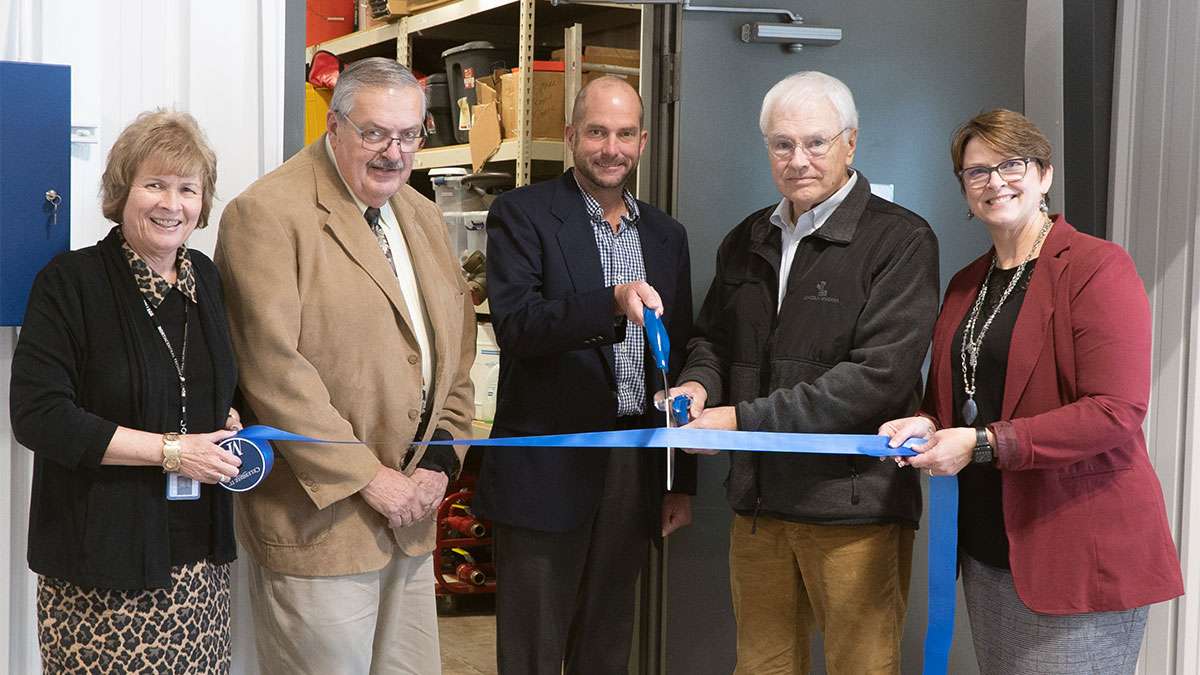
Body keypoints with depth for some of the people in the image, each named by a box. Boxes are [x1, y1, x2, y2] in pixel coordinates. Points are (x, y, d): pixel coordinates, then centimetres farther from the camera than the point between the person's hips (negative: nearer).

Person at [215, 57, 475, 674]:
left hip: (409, 511, 7)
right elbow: (273, 369, -18)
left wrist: (440, 459, 3)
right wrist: (366, 476, -16)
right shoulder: (266, 213, -11)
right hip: (319, 516, -7)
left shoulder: (423, 218, 15)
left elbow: (456, 351, 17)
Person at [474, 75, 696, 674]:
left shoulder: (666, 235, 14)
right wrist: (613, 303, -32)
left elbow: (678, 361, 16)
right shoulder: (522, 214, -2)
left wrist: (682, 483, 14)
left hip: (635, 469, 5)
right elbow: (514, 323, -17)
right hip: (548, 468, -5)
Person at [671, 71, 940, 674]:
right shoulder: (747, 241, 14)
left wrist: (747, 419, -19)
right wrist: (699, 383, -1)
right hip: (758, 499, 6)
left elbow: (878, 374, -17)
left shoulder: (900, 240, -8)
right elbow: (713, 337, 25)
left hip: (853, 505, -6)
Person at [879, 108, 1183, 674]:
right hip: (986, 546, 7)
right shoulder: (966, 285, 14)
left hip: (1078, 556, -7)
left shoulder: (1097, 266, -10)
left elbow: (1116, 412, -19)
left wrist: (982, 444, -21)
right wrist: (927, 425, 2)